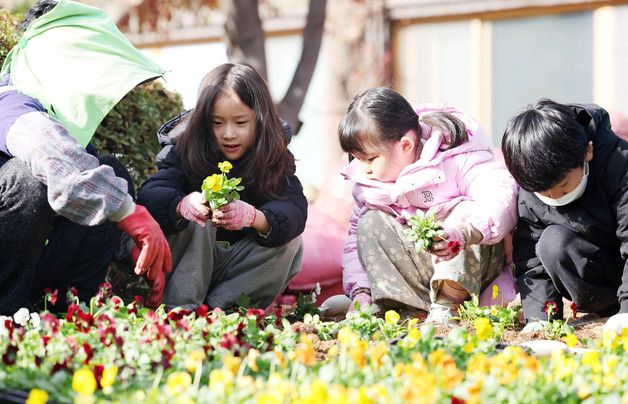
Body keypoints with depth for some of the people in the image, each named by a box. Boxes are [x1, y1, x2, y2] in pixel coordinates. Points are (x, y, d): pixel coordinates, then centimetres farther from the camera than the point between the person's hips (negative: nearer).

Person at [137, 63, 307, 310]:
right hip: (185, 259, -2)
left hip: (237, 265, 2)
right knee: (195, 217, -28)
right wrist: (183, 205, -50)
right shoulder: (184, 150, -13)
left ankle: (220, 307, -23)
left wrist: (253, 217, -48)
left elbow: (295, 209, -26)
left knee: (291, 243, -21)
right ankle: (181, 308, -29)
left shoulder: (274, 159, -10)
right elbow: (149, 194, -27)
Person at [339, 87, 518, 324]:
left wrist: (462, 234, -53)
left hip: (472, 264, -5)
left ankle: (446, 307, -33)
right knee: (370, 224, -13)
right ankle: (413, 307, -25)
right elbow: (356, 239, 6)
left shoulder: (456, 159, -22)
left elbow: (501, 200, -37)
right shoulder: (366, 183, -2)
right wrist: (360, 291, -9)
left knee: (467, 212, -30)